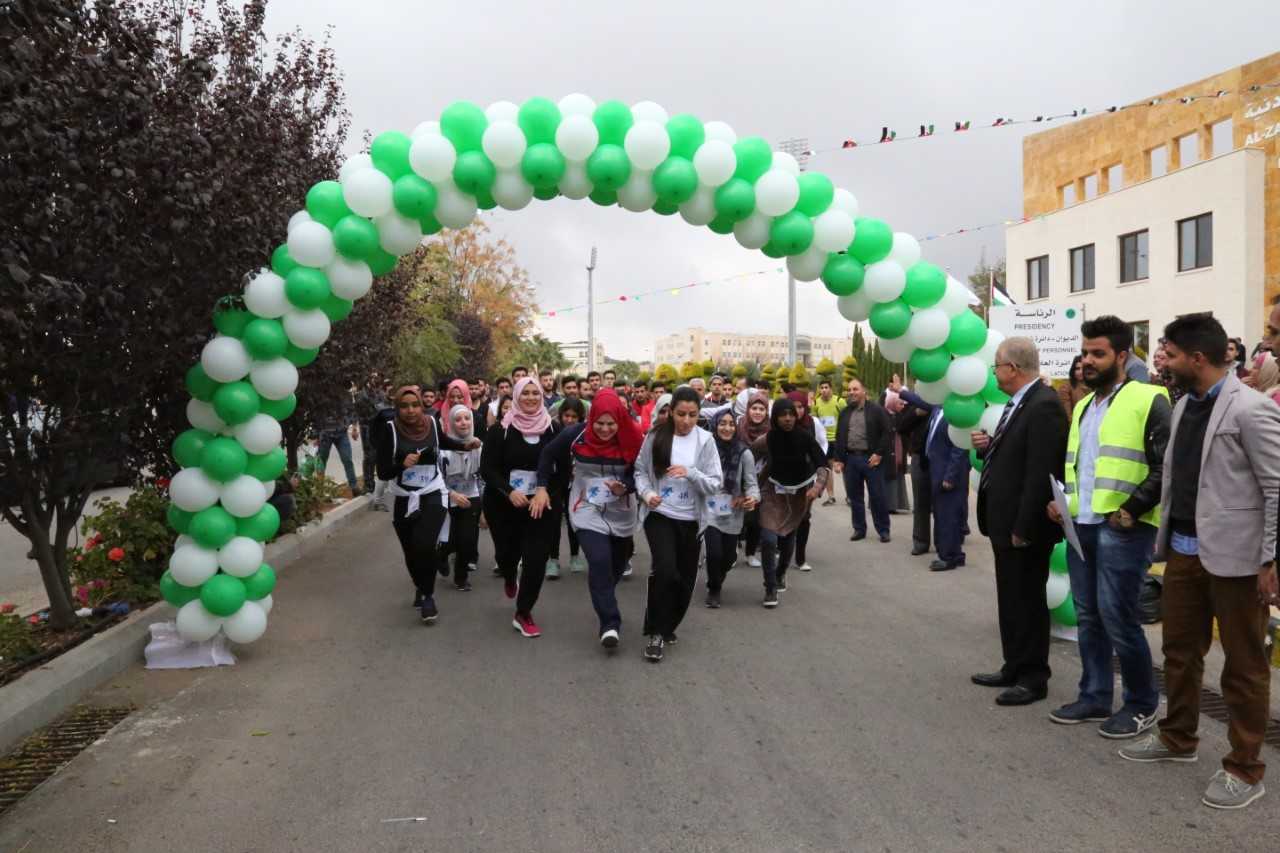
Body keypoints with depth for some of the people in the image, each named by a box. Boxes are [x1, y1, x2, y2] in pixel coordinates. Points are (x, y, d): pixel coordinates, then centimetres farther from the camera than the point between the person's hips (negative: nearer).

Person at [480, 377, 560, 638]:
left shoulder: (552, 429, -1)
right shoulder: (500, 429, -6)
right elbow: (487, 468, -9)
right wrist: (509, 491, -22)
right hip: (504, 504, 0)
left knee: (535, 559, -6)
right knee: (507, 551, 14)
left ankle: (523, 614, 9)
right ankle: (509, 578, 51)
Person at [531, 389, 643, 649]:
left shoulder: (632, 439, -14)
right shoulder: (575, 434, -15)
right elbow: (548, 455, 0)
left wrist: (625, 488, -24)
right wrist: (542, 487, -5)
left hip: (621, 510, 2)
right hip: (587, 509, -2)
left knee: (617, 564, 16)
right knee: (599, 561, -20)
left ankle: (603, 601, 46)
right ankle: (610, 624, -16)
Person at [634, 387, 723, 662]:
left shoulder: (705, 440, -6)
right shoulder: (656, 436, -5)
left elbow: (715, 484, -7)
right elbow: (640, 470, 5)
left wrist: (690, 473, -24)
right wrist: (646, 493, -14)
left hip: (691, 519, 2)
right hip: (659, 515, -2)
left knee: (685, 580, 10)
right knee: (665, 570, -21)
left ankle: (668, 627, 35)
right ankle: (656, 632, -4)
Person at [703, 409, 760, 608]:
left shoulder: (744, 453, -10)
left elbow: (751, 483, -8)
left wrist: (753, 498, -27)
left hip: (733, 513, 1)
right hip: (710, 510, -1)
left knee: (728, 556, 11)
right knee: (714, 553, -13)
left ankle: (717, 581, 46)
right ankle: (714, 589, 16)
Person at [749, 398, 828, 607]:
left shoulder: (804, 436, -23)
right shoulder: (766, 440, -24)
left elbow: (822, 464, -21)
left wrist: (818, 485, -37)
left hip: (801, 491, 1)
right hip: (774, 490, -1)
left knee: (788, 536, 15)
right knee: (768, 539, -16)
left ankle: (781, 574, 44)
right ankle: (770, 588, 0)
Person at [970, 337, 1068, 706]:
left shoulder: (1044, 405, -19)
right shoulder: (1018, 402, 11)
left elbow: (1041, 473, -24)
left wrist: (1023, 527, -23)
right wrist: (987, 446, -2)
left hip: (1024, 525, -10)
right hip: (1005, 521, 10)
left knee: (1027, 601, 2)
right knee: (1010, 600, 17)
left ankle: (1033, 678, 14)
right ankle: (1014, 668, 29)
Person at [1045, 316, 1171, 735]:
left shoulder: (1148, 401, -7)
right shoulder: (1083, 406, 17)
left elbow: (1167, 466, -13)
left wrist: (1133, 509, -18)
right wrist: (1061, 500, 9)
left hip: (1122, 529, -7)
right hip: (1080, 525, 8)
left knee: (1117, 617, -4)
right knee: (1088, 617, 12)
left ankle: (1142, 705, 13)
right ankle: (1094, 697, 23)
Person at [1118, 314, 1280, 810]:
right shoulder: (1184, 405, 9)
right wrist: (1167, 538, 16)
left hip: (1233, 555, -8)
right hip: (1184, 550, 8)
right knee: (1179, 650, 18)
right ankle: (1177, 737, 35)